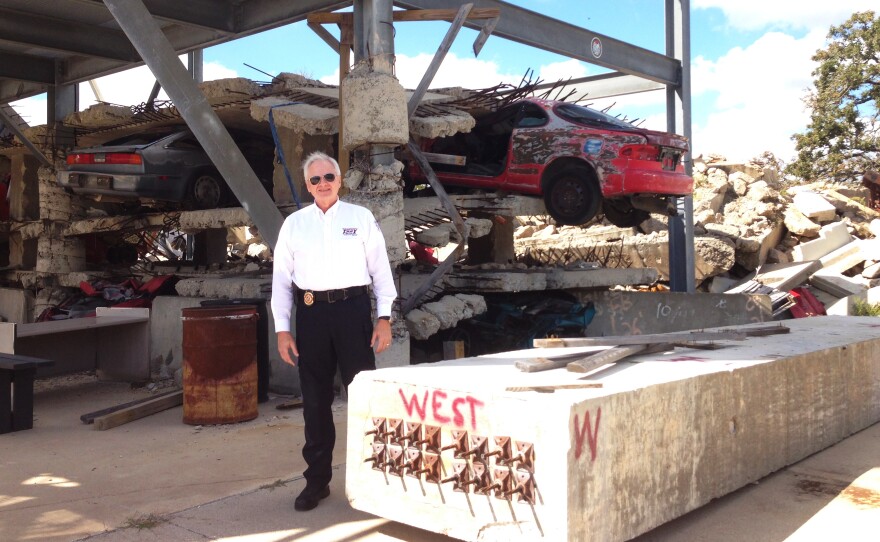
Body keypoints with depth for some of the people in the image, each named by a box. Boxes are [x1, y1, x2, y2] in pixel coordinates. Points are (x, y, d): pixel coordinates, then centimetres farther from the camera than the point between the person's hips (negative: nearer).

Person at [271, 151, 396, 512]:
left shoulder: (361, 218, 4)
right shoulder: (294, 224, 8)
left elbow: (380, 268, 3)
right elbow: (281, 278, 7)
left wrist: (385, 317, -4)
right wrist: (282, 329, 1)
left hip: (352, 308, -2)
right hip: (311, 311, 2)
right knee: (315, 400, 10)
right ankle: (317, 479, 23)